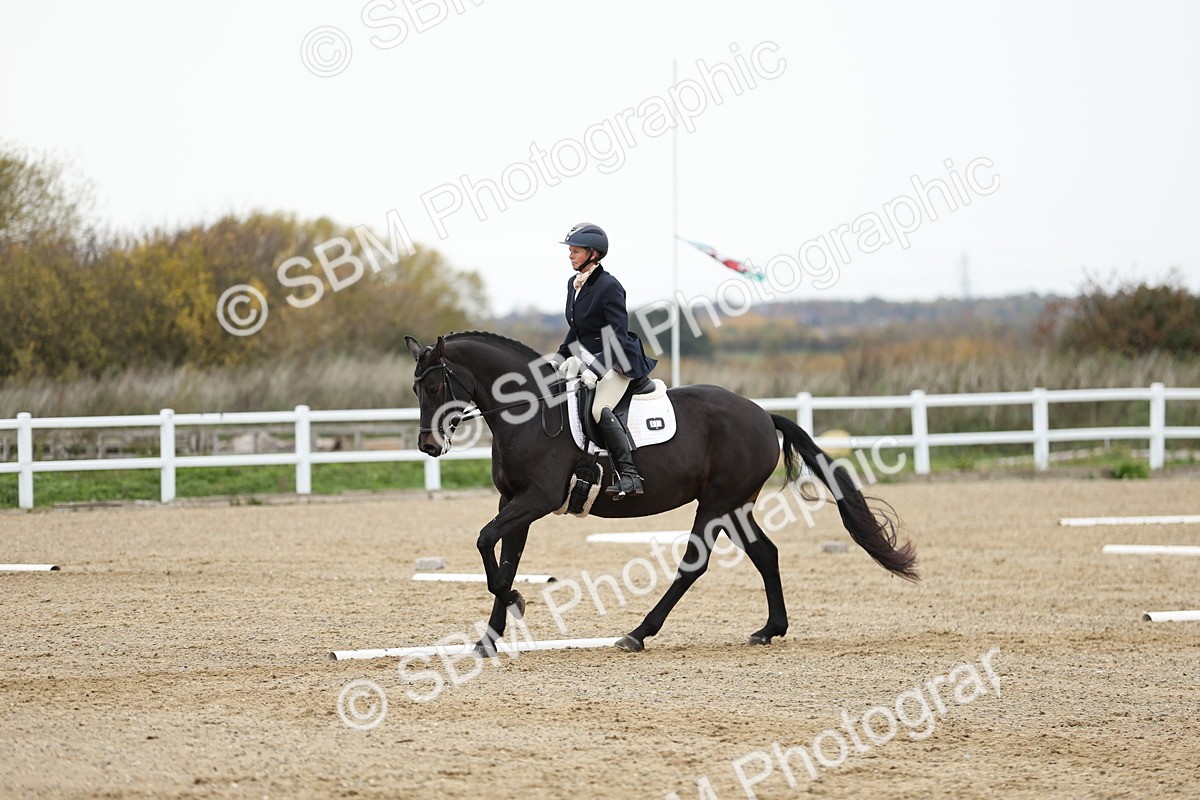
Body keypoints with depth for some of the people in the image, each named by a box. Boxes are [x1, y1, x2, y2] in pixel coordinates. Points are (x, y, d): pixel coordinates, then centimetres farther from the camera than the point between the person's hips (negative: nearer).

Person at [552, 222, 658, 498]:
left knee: (600, 409, -30)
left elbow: (618, 337, -23)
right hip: (587, 359, 10)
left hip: (617, 361, -10)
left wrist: (596, 370, -31)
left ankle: (629, 475, -29)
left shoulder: (609, 286, -18)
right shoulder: (573, 284, 9)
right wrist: (561, 358, 11)